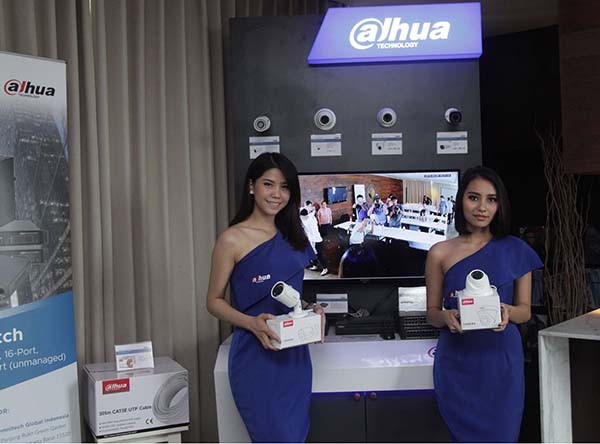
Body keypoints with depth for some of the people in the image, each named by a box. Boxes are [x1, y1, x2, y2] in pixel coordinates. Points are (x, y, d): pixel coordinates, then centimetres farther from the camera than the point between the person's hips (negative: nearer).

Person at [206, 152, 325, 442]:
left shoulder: (293, 236, 10)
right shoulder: (233, 239, -8)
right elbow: (214, 301, -4)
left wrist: (313, 310, -1)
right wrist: (252, 323, -20)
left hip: (295, 355, 6)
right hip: (256, 356, -6)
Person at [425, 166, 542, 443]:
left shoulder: (516, 251, 2)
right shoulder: (440, 253, 0)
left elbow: (525, 310, 7)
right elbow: (431, 313, 5)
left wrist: (508, 312, -15)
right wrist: (446, 317, -17)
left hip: (501, 359, 0)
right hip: (456, 361, 0)